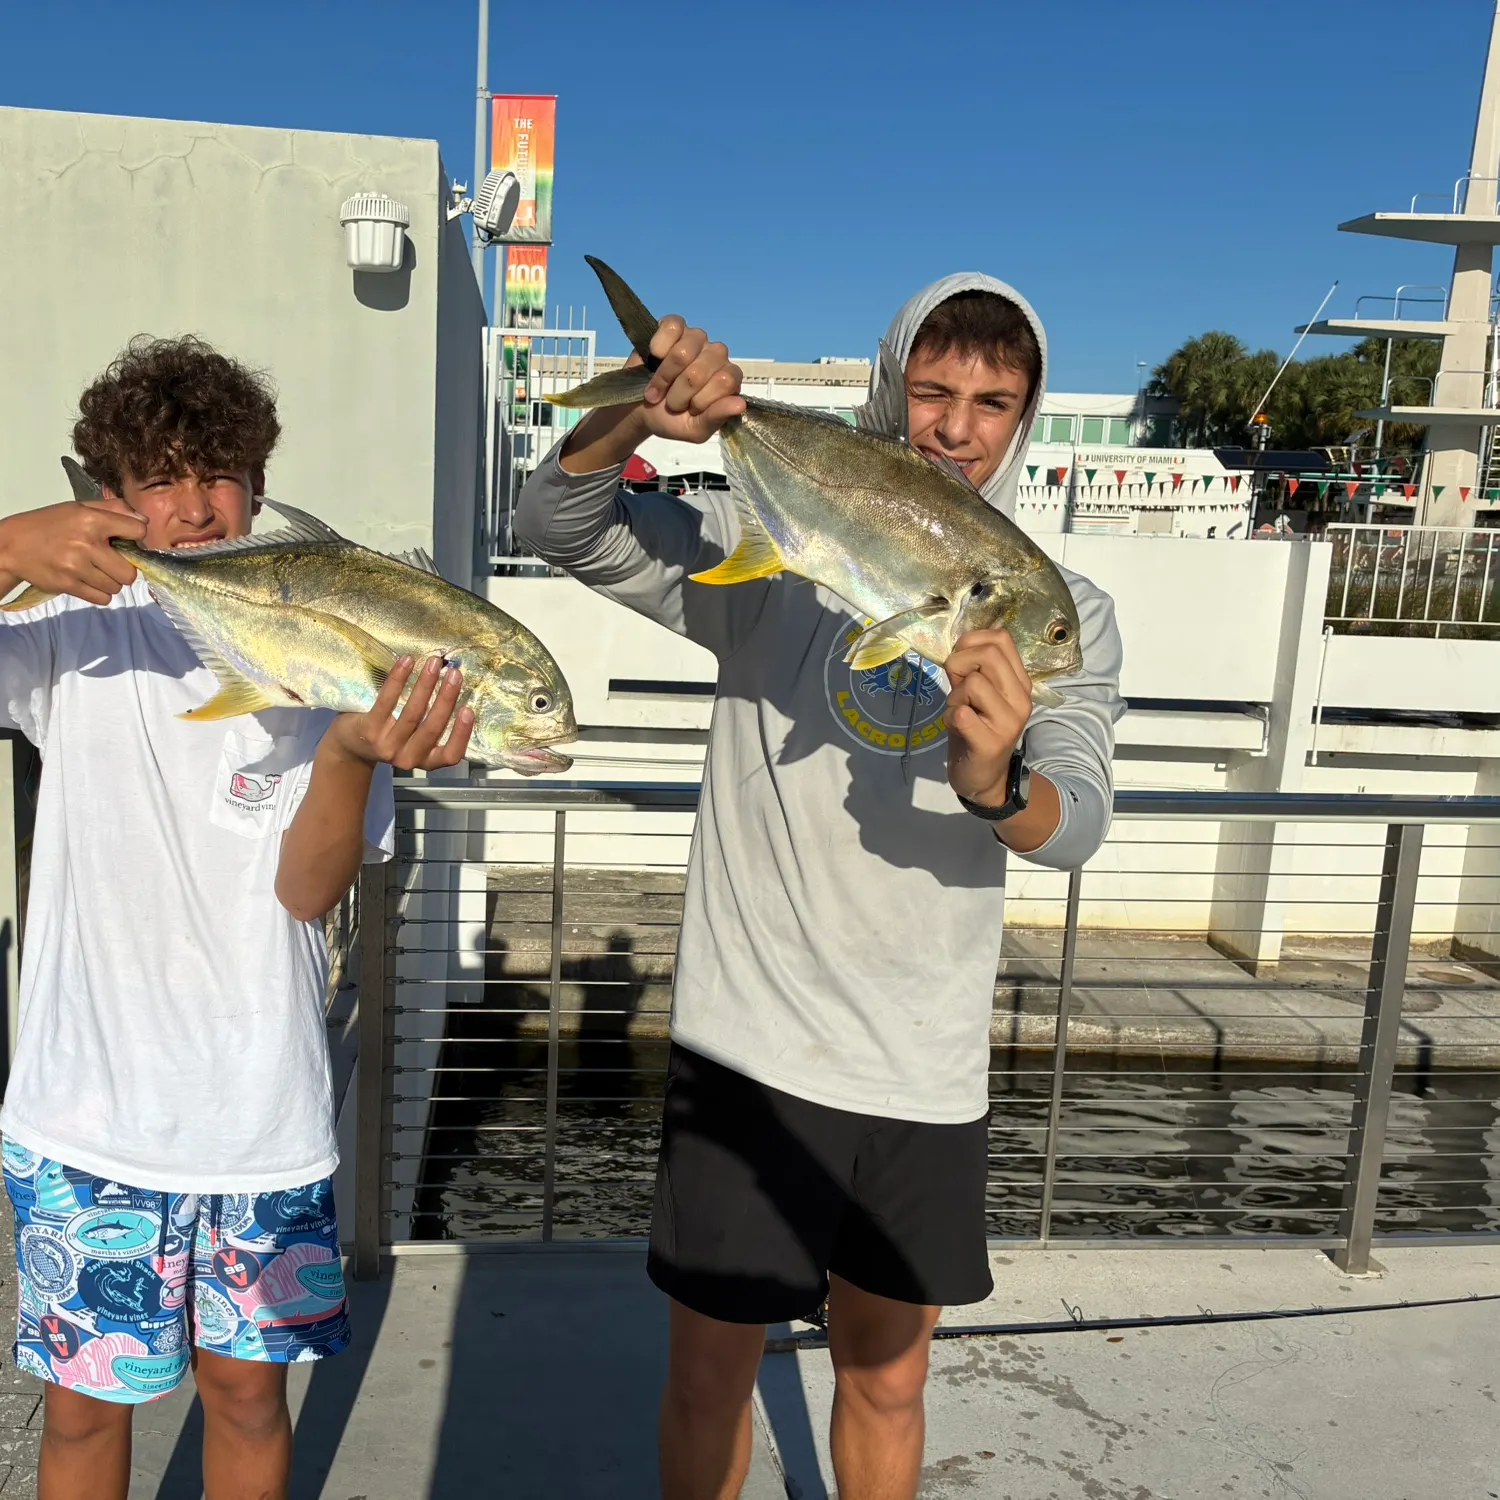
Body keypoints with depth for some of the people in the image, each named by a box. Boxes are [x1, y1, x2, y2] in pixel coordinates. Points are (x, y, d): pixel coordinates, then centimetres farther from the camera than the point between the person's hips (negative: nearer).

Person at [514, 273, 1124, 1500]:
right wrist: (636, 417, -29)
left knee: (887, 1378, 21)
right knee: (711, 1371, 14)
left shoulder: (1064, 614, 0)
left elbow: (1078, 824, -15)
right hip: (749, 1042, -2)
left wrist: (997, 783, -38)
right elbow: (559, 524, -10)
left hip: (926, 1072, 2)